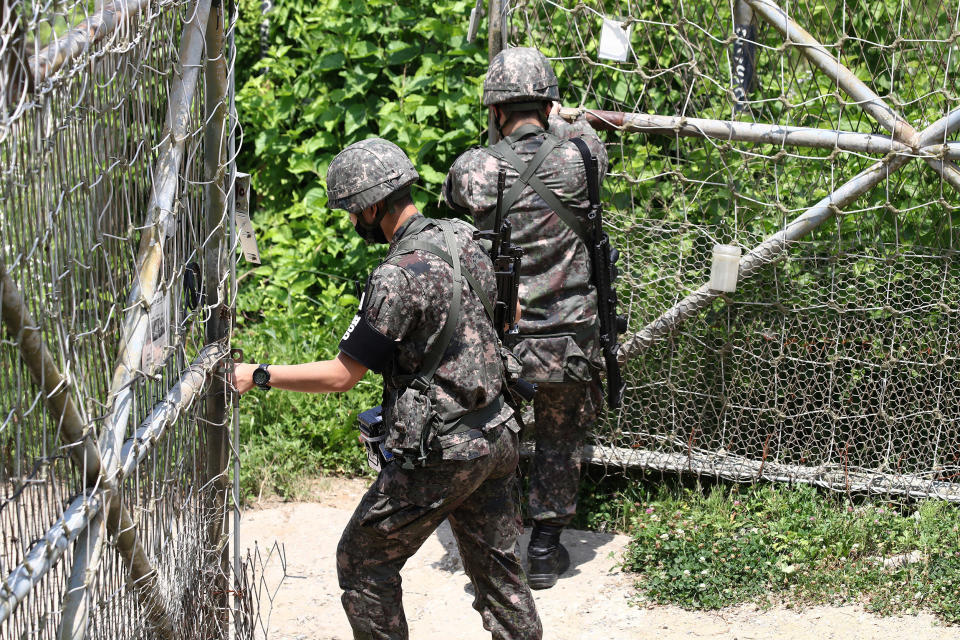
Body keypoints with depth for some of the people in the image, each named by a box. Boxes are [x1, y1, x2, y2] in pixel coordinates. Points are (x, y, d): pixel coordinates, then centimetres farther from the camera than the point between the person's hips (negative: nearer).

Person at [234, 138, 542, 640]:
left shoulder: (399, 276, -22)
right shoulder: (463, 240, 4)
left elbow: (342, 375, -19)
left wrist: (257, 376, -11)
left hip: (437, 455, -8)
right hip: (495, 439, 8)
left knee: (363, 561, 8)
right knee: (497, 568, 16)